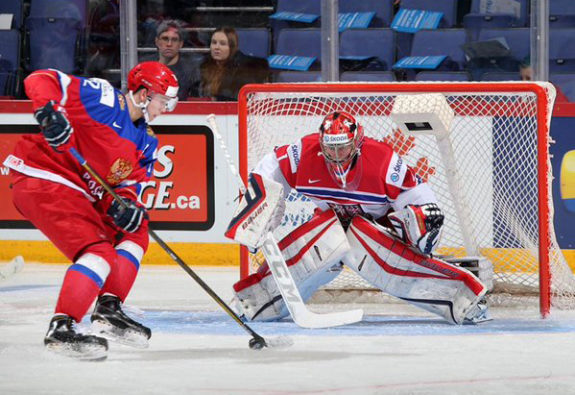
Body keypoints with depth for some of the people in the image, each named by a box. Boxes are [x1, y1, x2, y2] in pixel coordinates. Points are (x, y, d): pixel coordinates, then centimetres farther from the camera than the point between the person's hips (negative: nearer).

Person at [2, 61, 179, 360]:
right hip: (42, 180, -10)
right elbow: (40, 80, -15)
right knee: (99, 252, -21)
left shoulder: (145, 142, 13)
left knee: (134, 232, 15)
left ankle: (109, 310, 11)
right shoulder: (102, 99, -13)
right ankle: (60, 329, -24)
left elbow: (129, 183, 8)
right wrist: (49, 111, -35)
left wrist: (125, 203, -16)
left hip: (82, 194, 10)